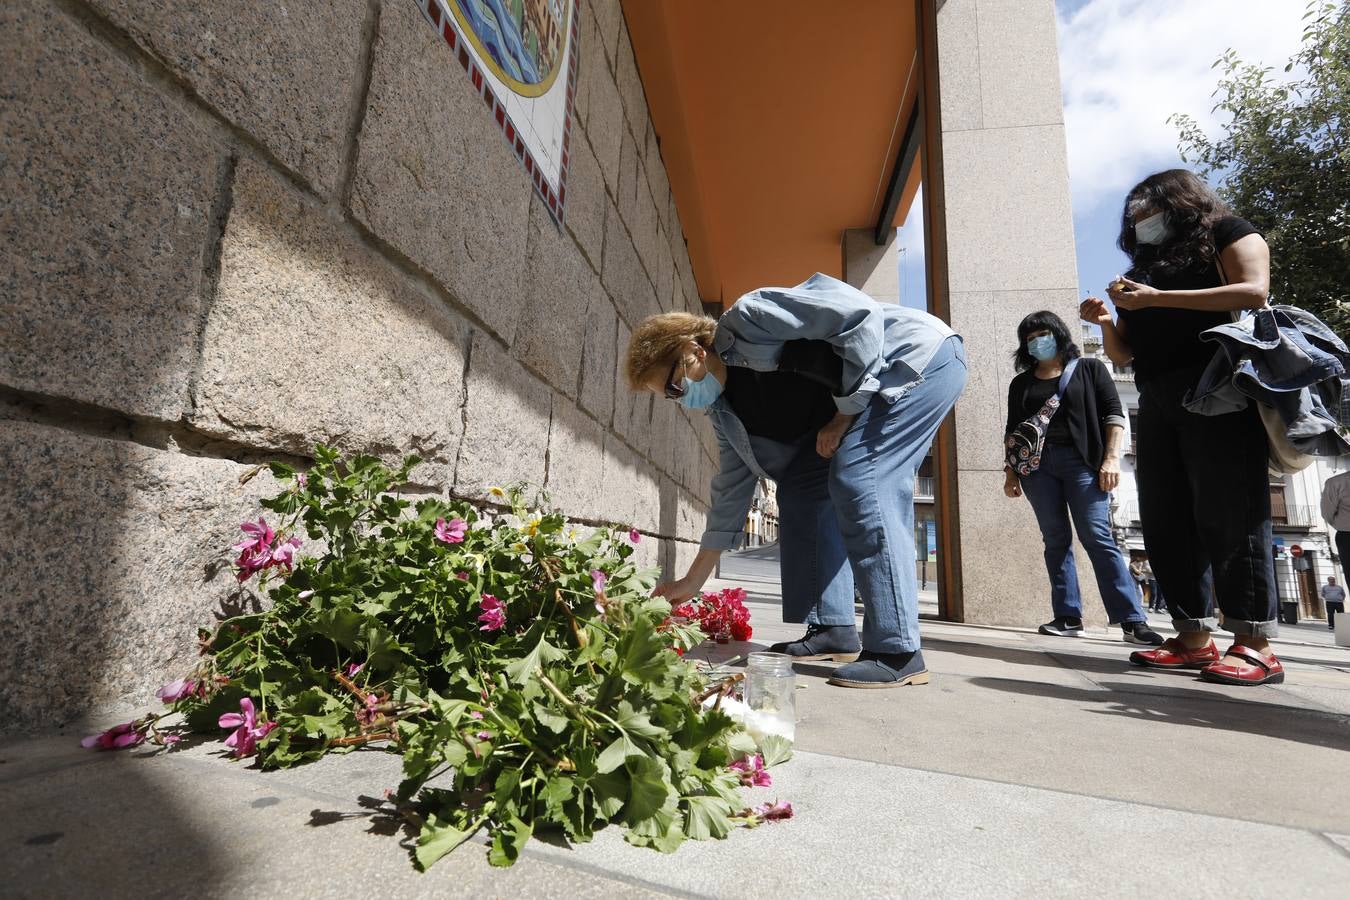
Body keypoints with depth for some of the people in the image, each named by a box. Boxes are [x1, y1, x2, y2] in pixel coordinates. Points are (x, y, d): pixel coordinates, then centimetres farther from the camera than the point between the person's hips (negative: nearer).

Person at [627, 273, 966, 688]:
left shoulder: (747, 320, -20)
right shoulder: (725, 409, 4)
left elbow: (861, 314, -24)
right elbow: (732, 489, 8)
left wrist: (846, 413, -19)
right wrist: (693, 581, 9)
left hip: (922, 355, -8)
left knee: (858, 481, -23)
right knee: (801, 485, 0)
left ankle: (898, 652, -17)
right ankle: (833, 630, 5)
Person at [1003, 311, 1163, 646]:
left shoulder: (1089, 369, 11)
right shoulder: (1021, 383, 18)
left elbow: (1113, 414, 3)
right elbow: (1012, 431, 18)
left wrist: (1111, 457, -9)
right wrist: (1010, 472, 9)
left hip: (1081, 461, -3)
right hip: (1036, 464, 3)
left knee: (1097, 537, -11)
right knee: (1055, 540, 1)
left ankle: (1132, 620, -9)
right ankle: (1068, 617, 3)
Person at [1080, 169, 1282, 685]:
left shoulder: (1225, 234, 11)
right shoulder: (1145, 269, 27)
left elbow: (1253, 292, -9)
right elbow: (1123, 355, 21)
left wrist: (1156, 300, -12)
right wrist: (1106, 322, 2)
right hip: (1158, 401, 7)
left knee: (1227, 514, -12)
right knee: (1164, 519, -2)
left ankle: (1255, 646, -8)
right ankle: (1194, 639, 1)